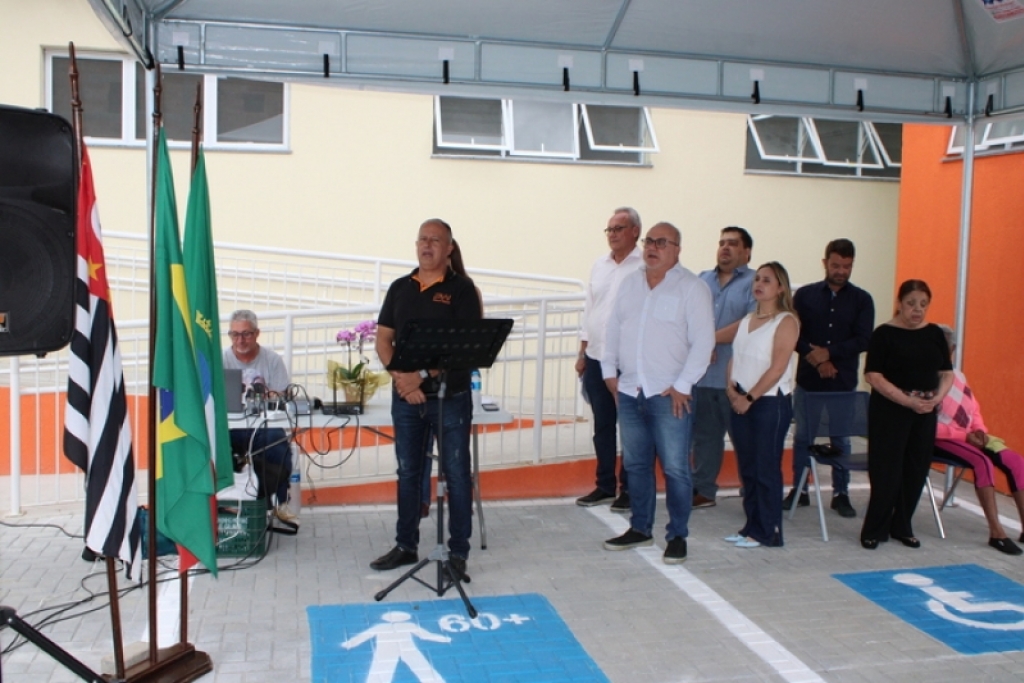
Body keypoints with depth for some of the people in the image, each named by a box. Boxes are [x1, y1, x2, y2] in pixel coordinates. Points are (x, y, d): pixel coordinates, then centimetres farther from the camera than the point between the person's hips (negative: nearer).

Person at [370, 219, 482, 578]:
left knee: (456, 474, 3)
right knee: (408, 473, 13)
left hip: (450, 397, -4)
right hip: (405, 398, 4)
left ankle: (458, 551, 14)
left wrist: (424, 376, -20)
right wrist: (400, 377, -11)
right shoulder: (400, 288, 9)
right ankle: (406, 545, 26)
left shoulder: (461, 289, -5)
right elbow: (383, 340, 6)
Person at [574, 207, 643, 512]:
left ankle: (629, 489, 14)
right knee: (602, 426, 14)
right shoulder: (599, 265, 13)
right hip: (596, 359, 6)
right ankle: (605, 485, 25)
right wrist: (583, 353, 14)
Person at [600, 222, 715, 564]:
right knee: (636, 464, 14)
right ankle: (640, 528, 27)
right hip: (629, 392, 6)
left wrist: (682, 386, -14)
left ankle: (677, 536, 12)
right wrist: (609, 371, 9)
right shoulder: (629, 283, 12)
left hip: (670, 395, -5)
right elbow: (613, 329, 17)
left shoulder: (692, 287, -7)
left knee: (675, 468, -1)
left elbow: (703, 341, -11)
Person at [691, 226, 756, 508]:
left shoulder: (754, 282, -2)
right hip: (702, 374, 5)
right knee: (704, 434, 12)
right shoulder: (702, 280, 15)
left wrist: (712, 338, -10)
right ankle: (703, 490, 22)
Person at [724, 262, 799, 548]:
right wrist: (731, 389, -3)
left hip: (770, 401, -7)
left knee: (766, 468, -1)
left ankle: (768, 532, 8)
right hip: (741, 401, 7)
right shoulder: (747, 320, 15)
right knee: (747, 467, 10)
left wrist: (750, 397, -14)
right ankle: (752, 526, 18)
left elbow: (777, 368, -14)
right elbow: (735, 358, 13)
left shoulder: (786, 321, -6)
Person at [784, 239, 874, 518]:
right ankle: (799, 490, 19)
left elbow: (863, 340, -6)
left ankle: (841, 494, 18)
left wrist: (827, 353, -15)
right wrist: (816, 359, -15)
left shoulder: (862, 300, 2)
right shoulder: (805, 295, 2)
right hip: (808, 380, 0)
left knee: (841, 440, 8)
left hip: (843, 382, 0)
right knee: (802, 437, 8)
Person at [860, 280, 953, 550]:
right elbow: (873, 375, -13)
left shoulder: (935, 334, 9)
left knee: (916, 470, 9)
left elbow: (947, 373, 11)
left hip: (926, 412, 5)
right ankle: (874, 530, 9)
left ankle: (902, 527, 23)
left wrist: (937, 398, -9)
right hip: (890, 410, -5)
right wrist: (907, 400, -19)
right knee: (886, 471, -3)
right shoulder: (884, 333, -6)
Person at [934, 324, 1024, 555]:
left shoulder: (957, 376, 17)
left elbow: (974, 409, 19)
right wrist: (964, 435, -18)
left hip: (968, 435, 8)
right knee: (983, 462, -31)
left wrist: (979, 431, -2)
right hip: (941, 438, -8)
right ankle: (996, 532, -29)